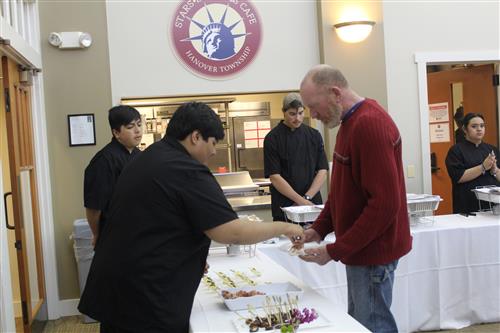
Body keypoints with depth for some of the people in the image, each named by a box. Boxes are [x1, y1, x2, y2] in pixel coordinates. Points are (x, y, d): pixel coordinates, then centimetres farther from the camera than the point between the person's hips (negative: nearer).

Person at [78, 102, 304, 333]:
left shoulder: (144, 160, 11)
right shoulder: (187, 171, -17)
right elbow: (232, 233, -21)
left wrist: (190, 257, 20)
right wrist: (283, 228, -7)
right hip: (146, 301, -9)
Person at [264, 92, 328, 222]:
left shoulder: (314, 135, 6)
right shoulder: (272, 139, -4)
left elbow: (322, 170, 3)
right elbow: (274, 177, -9)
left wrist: (307, 197, -9)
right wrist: (301, 200, -15)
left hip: (313, 203, 3)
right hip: (284, 206, -3)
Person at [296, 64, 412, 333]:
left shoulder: (370, 125, -20)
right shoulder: (351, 122, 12)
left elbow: (385, 203, -24)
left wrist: (336, 251, -19)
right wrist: (319, 228, 7)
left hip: (373, 251, -10)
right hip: (359, 248, 10)